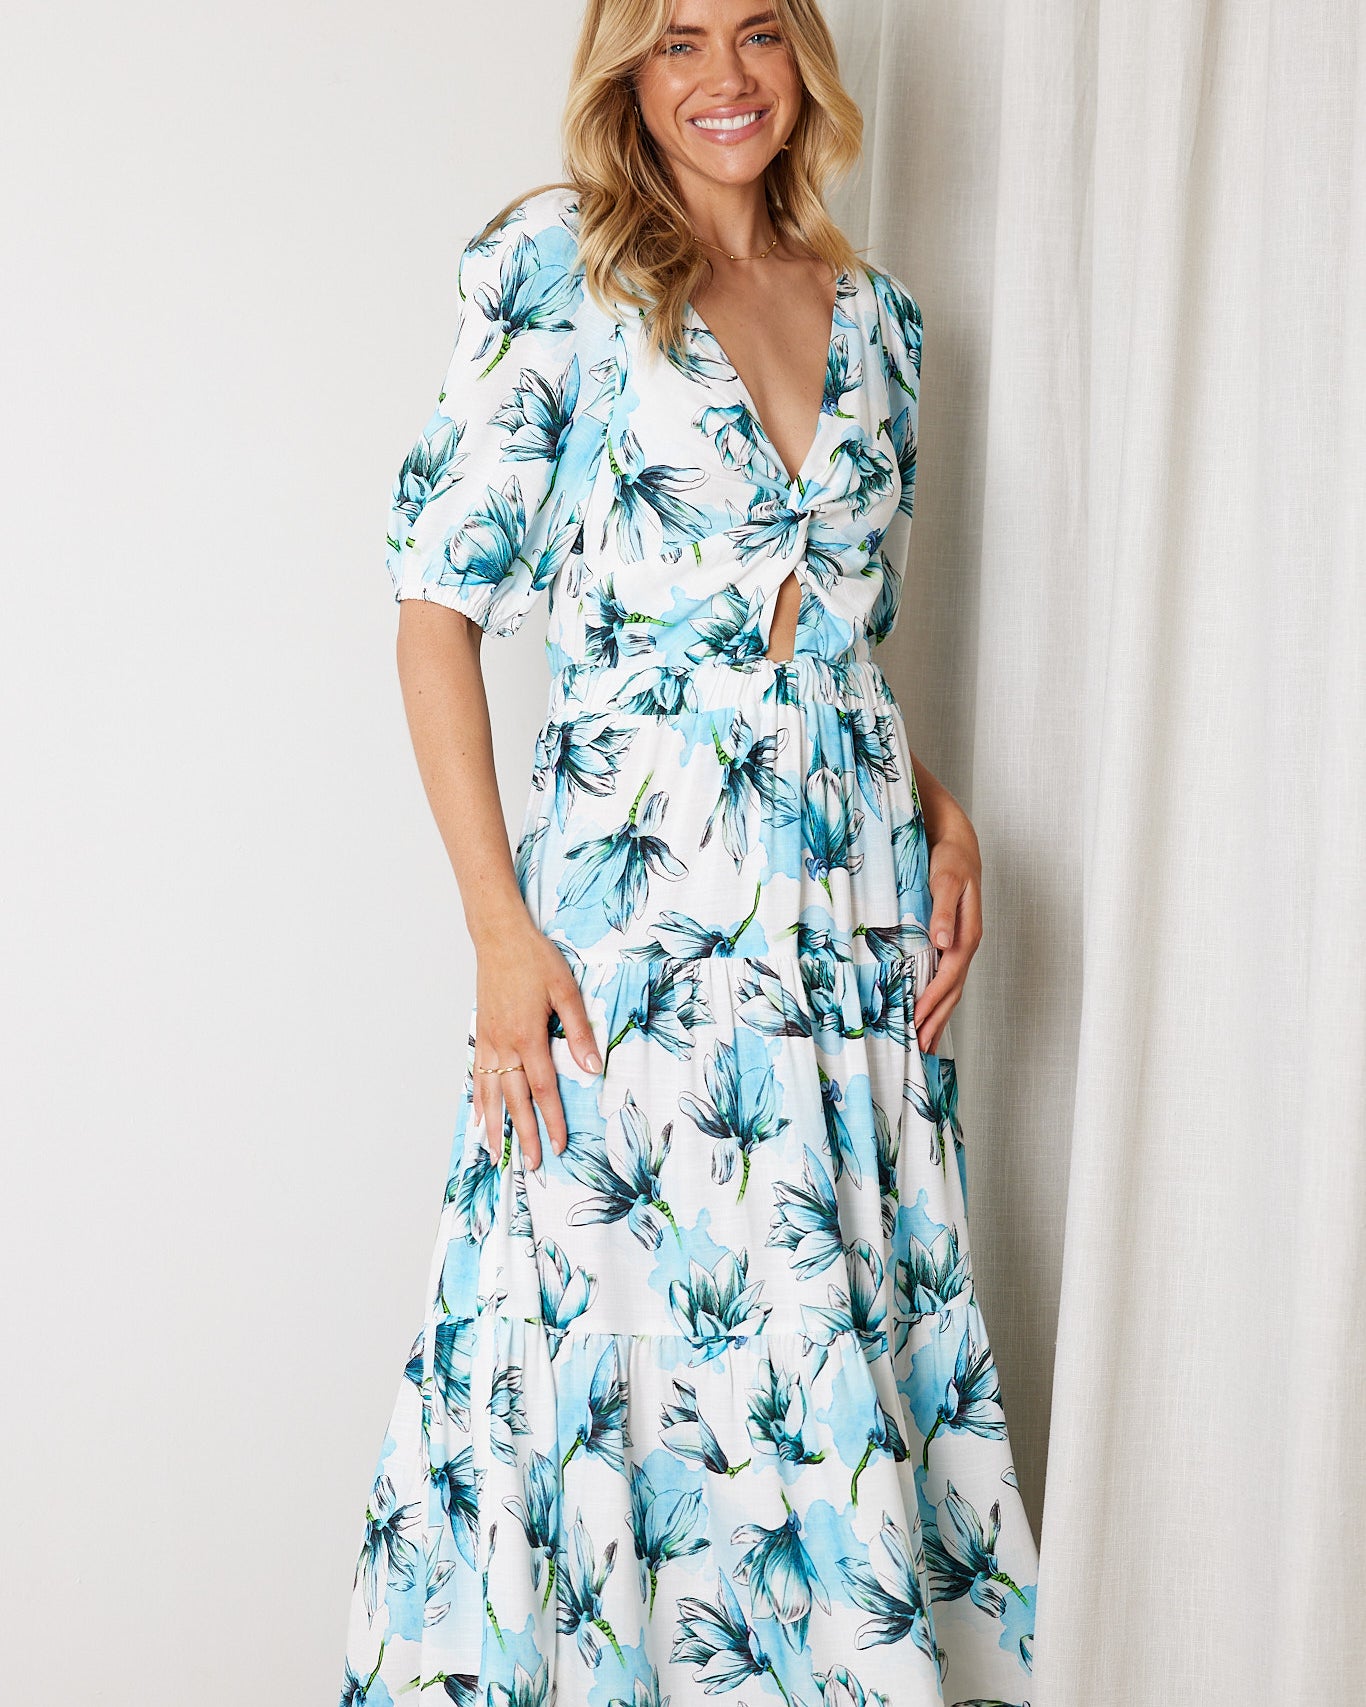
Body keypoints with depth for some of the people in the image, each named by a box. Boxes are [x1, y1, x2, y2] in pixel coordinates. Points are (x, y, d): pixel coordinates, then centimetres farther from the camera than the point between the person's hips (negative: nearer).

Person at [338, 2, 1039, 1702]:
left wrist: (938, 807, 3)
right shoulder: (556, 261, -2)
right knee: (623, 1347, 1)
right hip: (637, 915, -5)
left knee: (846, 1352, 9)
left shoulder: (874, 312, 14)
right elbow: (439, 600, -6)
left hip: (856, 914, 5)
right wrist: (499, 925, -13)